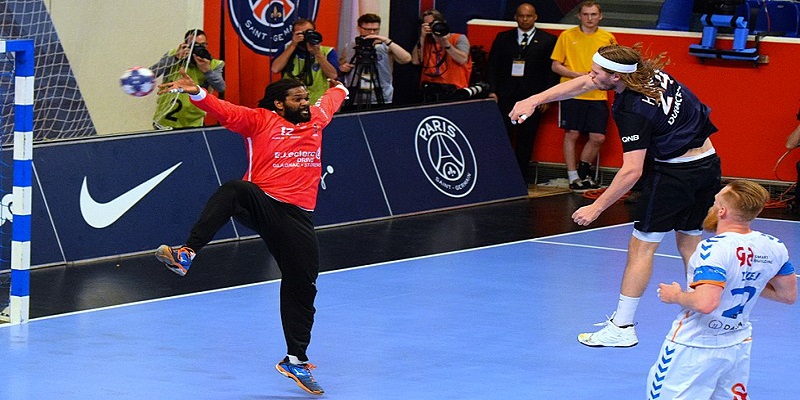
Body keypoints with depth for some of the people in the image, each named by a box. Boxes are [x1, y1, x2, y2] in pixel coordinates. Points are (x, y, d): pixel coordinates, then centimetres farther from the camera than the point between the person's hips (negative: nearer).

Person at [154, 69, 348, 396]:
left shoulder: (316, 118, 17)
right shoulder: (260, 120, 2)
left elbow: (331, 100, 40)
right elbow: (225, 111, -11)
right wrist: (196, 93, -29)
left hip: (297, 216, 5)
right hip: (261, 203, -5)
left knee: (302, 288, 4)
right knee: (232, 191, -38)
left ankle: (295, 361, 17)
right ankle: (187, 254, -46)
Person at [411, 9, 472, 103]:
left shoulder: (459, 38, 7)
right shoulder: (425, 41, 19)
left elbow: (463, 60, -10)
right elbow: (415, 61, 3)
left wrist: (446, 43, -14)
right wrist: (422, 37, 0)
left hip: (452, 88, -3)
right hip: (429, 87, 3)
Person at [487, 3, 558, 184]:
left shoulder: (547, 40, 6)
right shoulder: (503, 38, 12)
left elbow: (552, 70, 4)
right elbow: (493, 65, 10)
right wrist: (493, 90, 0)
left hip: (532, 96, -1)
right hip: (506, 96, 1)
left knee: (526, 138, 0)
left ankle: (522, 174, 8)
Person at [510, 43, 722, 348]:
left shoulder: (634, 111, -23)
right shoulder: (647, 72, 1)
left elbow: (631, 171, -25)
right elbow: (582, 84, 10)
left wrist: (597, 207, -18)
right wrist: (534, 101, 7)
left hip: (674, 171, -9)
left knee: (642, 245, -1)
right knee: (689, 241, 17)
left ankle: (622, 328, 1)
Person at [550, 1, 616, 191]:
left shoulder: (608, 38, 7)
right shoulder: (567, 36, 0)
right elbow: (555, 66, 1)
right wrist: (577, 75, -13)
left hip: (598, 96, 2)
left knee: (598, 138, -1)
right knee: (572, 135, 0)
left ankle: (583, 171, 22)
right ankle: (573, 177, 10)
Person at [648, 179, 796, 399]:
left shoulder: (714, 249, -24)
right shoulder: (775, 247, -2)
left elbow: (705, 303, -34)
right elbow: (789, 295, 11)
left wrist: (676, 296, -14)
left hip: (695, 346, -7)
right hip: (738, 346, 7)